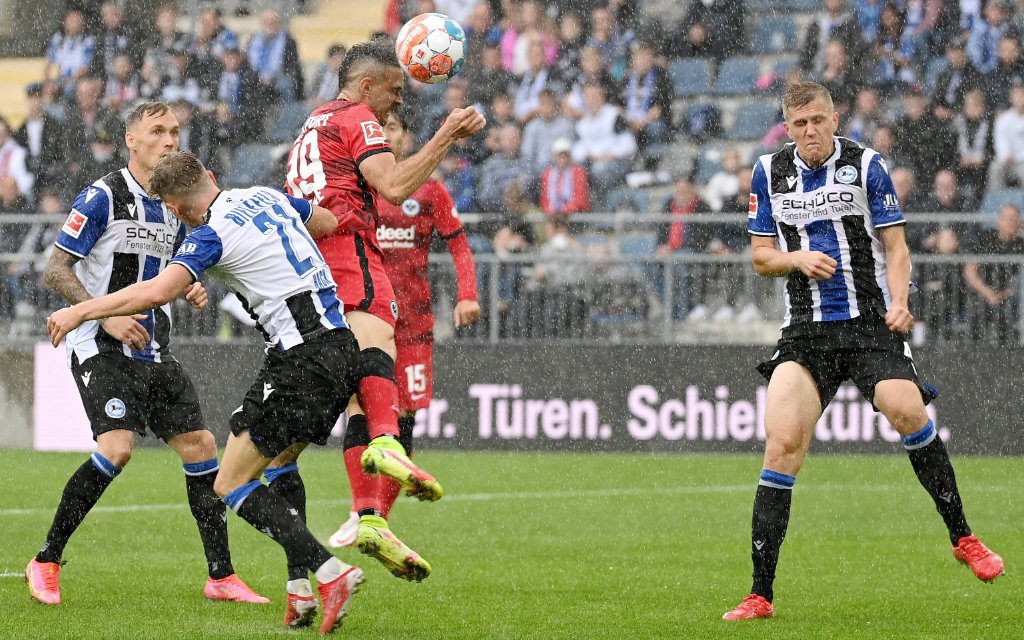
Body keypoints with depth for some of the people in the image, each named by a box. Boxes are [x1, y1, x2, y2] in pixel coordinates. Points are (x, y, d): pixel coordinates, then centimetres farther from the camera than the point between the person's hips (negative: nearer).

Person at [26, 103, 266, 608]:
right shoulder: (102, 197, -10)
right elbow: (54, 270, -12)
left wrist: (189, 292, 3)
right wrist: (106, 315, -21)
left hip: (152, 352, 7)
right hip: (100, 349, -7)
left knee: (200, 446, 1)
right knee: (117, 448, -23)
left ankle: (221, 577, 9)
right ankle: (46, 563, -9)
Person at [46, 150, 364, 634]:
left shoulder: (213, 234, -9)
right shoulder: (267, 196, 14)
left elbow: (159, 290, -25)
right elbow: (330, 221, 32)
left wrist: (80, 311, -17)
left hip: (301, 356, -9)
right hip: (341, 345, 9)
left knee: (231, 484, -4)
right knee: (281, 461, 26)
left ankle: (328, 572, -17)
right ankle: (302, 592, 16)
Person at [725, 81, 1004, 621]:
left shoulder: (865, 165, 1)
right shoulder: (769, 172, 8)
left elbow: (895, 246, 2)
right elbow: (760, 255, 15)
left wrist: (899, 303, -16)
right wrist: (796, 259, -8)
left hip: (869, 323, -2)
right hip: (805, 330, 2)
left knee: (907, 411, -25)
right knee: (782, 443, -13)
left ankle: (962, 537, -3)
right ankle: (760, 596, -9)